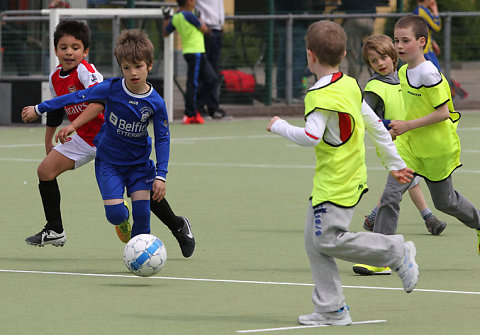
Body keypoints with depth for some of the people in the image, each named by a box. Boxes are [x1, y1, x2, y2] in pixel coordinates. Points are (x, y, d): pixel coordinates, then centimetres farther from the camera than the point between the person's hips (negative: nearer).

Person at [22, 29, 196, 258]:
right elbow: (77, 97, -7)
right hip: (108, 161, -1)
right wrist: (39, 109, -2)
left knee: (142, 207, -12)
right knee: (115, 213, -12)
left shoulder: (155, 103, -14)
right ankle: (124, 222, 26)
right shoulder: (110, 89, -18)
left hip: (139, 162, 1)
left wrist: (160, 176, -11)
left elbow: (162, 139, -5)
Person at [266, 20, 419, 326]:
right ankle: (331, 309, 9)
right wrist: (395, 161, 23)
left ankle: (397, 252, -5)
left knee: (328, 240, -12)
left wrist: (280, 127, -10)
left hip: (335, 184, -9)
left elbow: (311, 137, -27)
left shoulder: (319, 95, -17)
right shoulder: (351, 86, 10)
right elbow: (375, 124, 16)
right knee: (315, 243, 9)